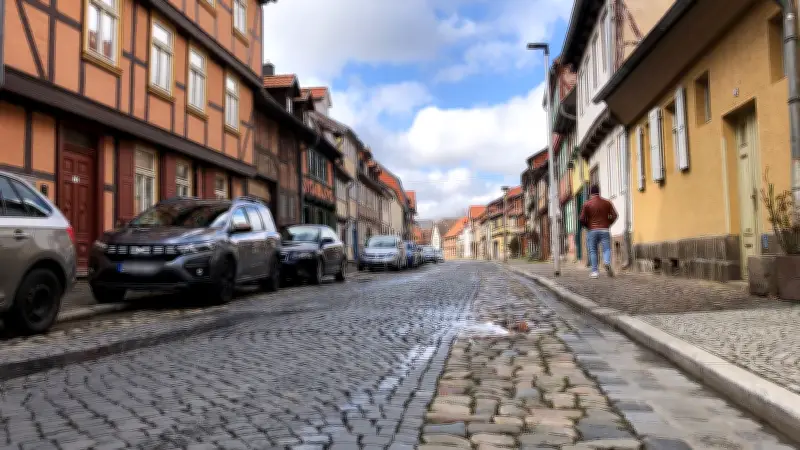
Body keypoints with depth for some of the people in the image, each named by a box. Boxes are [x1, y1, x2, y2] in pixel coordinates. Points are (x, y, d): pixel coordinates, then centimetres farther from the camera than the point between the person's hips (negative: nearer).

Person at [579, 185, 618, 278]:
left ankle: (594, 271, 1)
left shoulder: (587, 204, -1)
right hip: (604, 230, 1)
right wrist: (608, 224, 13)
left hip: (592, 231, -1)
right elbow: (615, 215, 1)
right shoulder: (607, 203, 5)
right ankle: (607, 262, -26)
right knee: (606, 249, 3)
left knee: (593, 251, 6)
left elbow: (582, 219, -6)